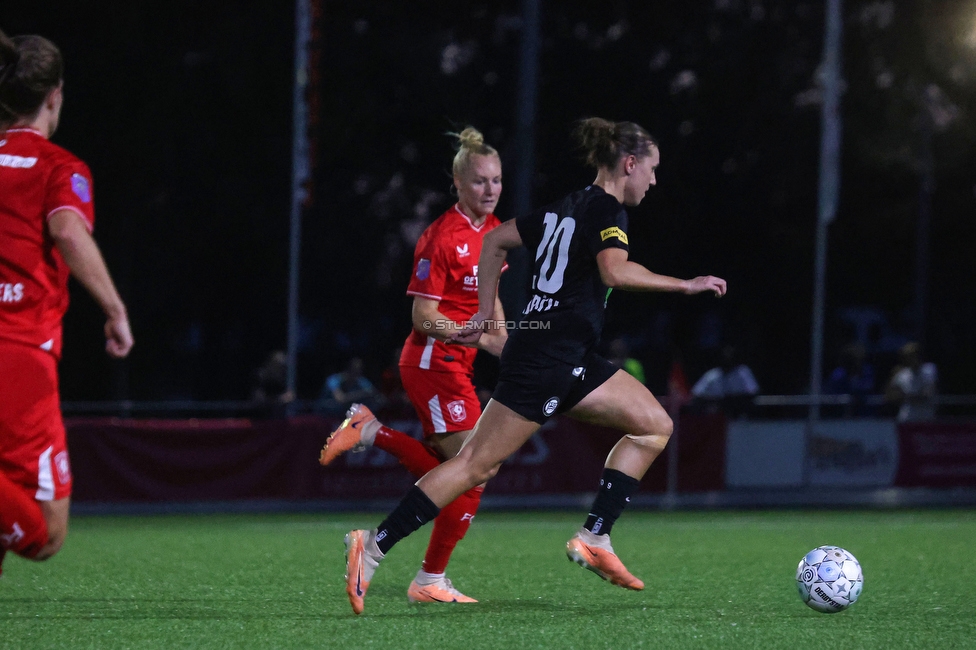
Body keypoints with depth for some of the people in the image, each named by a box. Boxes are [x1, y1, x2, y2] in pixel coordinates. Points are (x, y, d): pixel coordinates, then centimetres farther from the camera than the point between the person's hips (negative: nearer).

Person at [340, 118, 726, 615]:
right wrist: (683, 285, -21)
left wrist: (485, 313, 24)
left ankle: (593, 540, 1)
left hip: (570, 363, 10)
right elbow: (614, 270, -27)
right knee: (478, 463, -10)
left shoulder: (566, 208, 18)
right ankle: (373, 546, -11)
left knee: (655, 426, 7)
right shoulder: (606, 210, -8)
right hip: (548, 357, -10)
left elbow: (496, 240, 24)